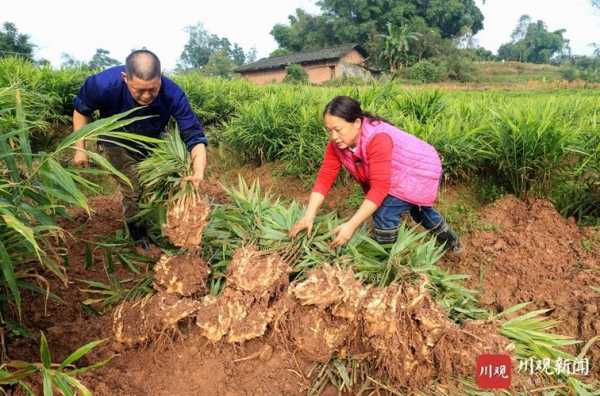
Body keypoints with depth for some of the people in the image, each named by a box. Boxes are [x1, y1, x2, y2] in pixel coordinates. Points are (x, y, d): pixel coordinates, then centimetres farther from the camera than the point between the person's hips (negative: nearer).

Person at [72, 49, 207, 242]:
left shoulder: (173, 94, -36)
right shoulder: (105, 84, -36)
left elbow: (194, 136, -34)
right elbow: (81, 110, -14)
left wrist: (199, 172, -50)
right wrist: (80, 148, -15)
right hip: (117, 145, -2)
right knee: (134, 192, -13)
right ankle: (137, 236, 18)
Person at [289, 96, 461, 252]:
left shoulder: (378, 139, -42)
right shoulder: (337, 143, -20)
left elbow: (380, 187, -44)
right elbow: (325, 177, -21)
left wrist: (351, 225, -47)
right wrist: (309, 216, -30)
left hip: (420, 171, -8)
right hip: (397, 176, 8)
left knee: (384, 213, -23)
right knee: (414, 207, 29)